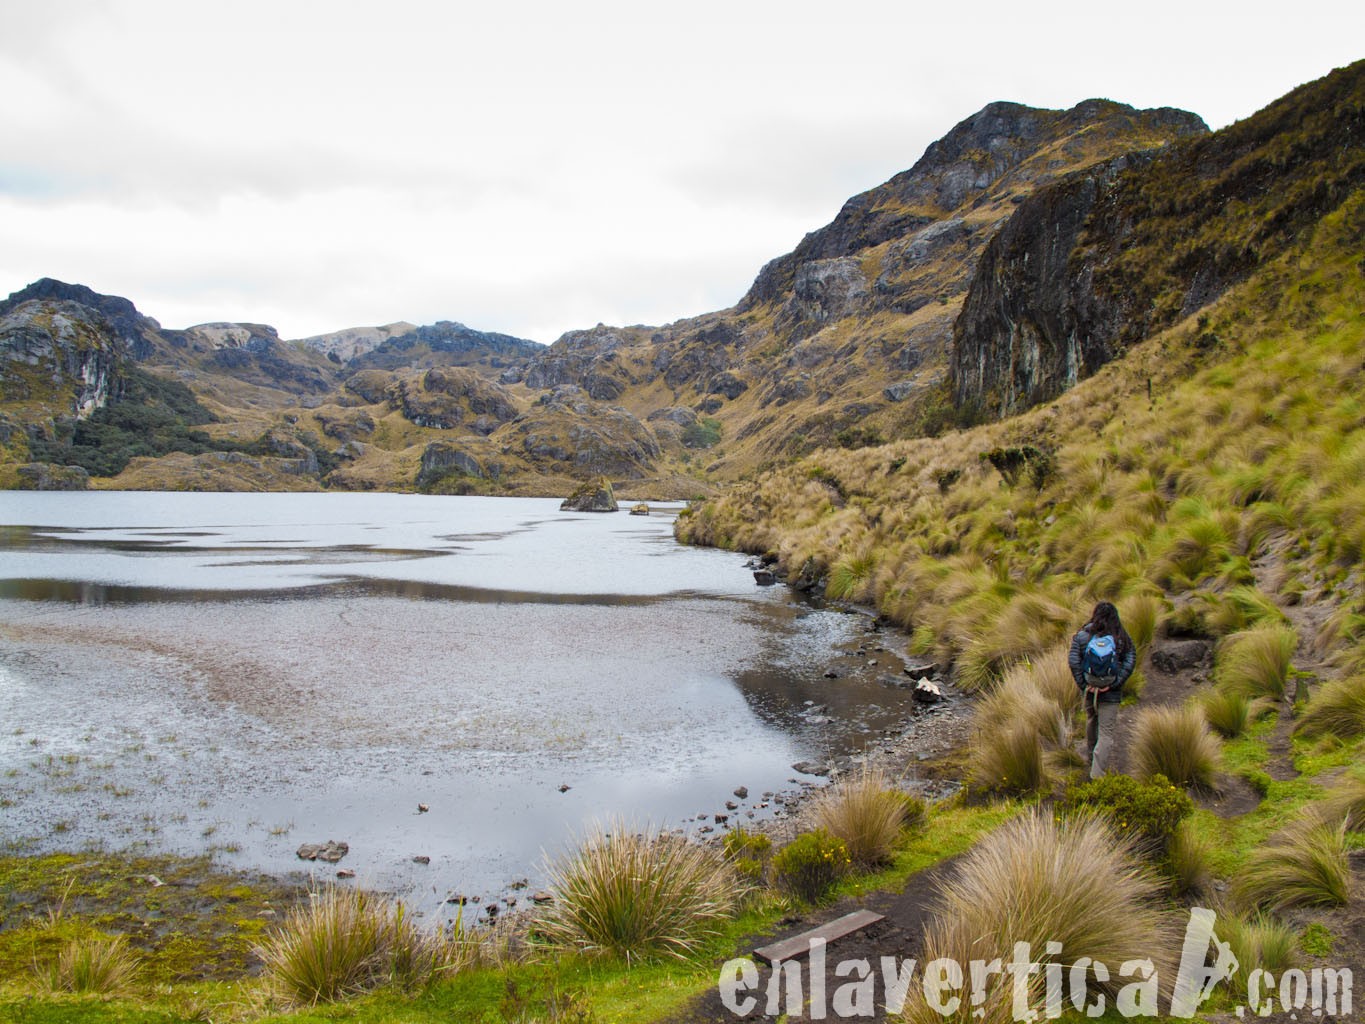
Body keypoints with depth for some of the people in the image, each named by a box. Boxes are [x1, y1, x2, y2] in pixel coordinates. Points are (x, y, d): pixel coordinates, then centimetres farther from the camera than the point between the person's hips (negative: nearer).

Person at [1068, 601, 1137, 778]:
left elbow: (1073, 661, -12)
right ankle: (1097, 774, -6)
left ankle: (1092, 753, 48)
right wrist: (1114, 684, -14)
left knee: (1091, 720, 27)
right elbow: (1129, 663, -13)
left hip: (1088, 689, 2)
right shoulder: (1122, 638, -4)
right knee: (1106, 733, 1)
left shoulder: (1082, 635, -4)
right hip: (1110, 693, -2)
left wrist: (1083, 684, -9)